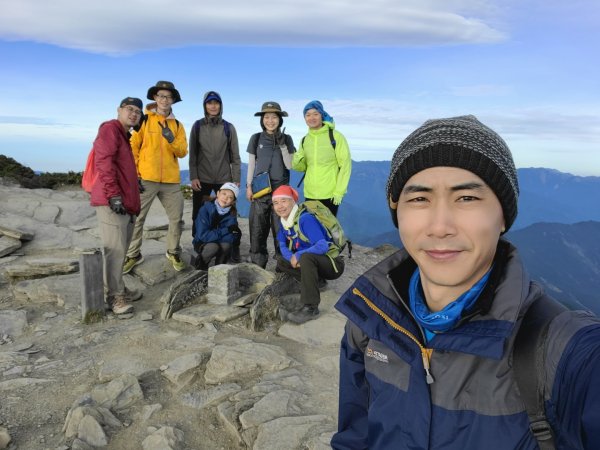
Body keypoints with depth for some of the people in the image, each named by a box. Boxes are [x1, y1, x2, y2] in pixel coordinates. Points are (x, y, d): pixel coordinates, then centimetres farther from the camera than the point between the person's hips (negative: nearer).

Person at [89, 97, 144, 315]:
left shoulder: (125, 136, 25)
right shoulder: (110, 129, -5)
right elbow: (103, 162, -18)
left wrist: (133, 202, 26)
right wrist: (113, 194, -24)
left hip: (125, 203, 10)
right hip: (111, 201, -10)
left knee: (120, 249, 13)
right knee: (115, 249, -11)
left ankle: (118, 290, 22)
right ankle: (114, 297, -6)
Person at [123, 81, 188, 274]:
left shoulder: (177, 125, 11)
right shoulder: (143, 120, 1)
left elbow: (182, 152, 3)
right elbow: (132, 148, -2)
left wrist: (172, 140, -16)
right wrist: (134, 174, -8)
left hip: (171, 180, 3)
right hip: (146, 178, -3)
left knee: (177, 219, 7)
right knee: (137, 219, 2)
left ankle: (173, 252, 25)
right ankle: (133, 255, 17)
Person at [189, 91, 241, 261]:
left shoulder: (228, 128, 5)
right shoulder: (197, 126, 6)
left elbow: (235, 155, 4)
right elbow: (193, 154, 4)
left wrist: (236, 179, -3)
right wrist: (193, 177, -6)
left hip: (224, 180, -1)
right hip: (202, 180, 1)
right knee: (198, 216, 6)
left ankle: (234, 251, 7)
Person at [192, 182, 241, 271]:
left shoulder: (232, 215, -12)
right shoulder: (206, 209, -19)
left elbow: (232, 239, -21)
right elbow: (202, 235, -25)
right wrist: (226, 230, -26)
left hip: (221, 244, 2)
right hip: (202, 244, -2)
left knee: (226, 245, -30)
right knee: (214, 247, -32)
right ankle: (200, 262, -1)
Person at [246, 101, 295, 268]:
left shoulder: (287, 139, 4)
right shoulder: (256, 139, 5)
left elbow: (289, 165, -2)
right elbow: (251, 165, 9)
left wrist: (282, 145, -10)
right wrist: (248, 186, 3)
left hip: (281, 189, 0)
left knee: (280, 227, -1)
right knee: (257, 228, 0)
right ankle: (257, 263, 10)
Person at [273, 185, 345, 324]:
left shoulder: (305, 219, -24)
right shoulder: (283, 221, 1)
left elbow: (322, 246, -33)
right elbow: (283, 246, 6)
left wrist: (298, 256, -23)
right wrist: (292, 258, -16)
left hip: (333, 264, -9)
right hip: (315, 263, 9)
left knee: (306, 257, -36)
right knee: (281, 261, 7)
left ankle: (311, 308, -30)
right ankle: (315, 281, 0)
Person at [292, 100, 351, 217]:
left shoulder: (335, 136, -6)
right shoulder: (305, 140, 9)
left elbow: (345, 164, -7)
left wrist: (339, 191, -12)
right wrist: (297, 161, -8)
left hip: (330, 194, -4)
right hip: (310, 194, 5)